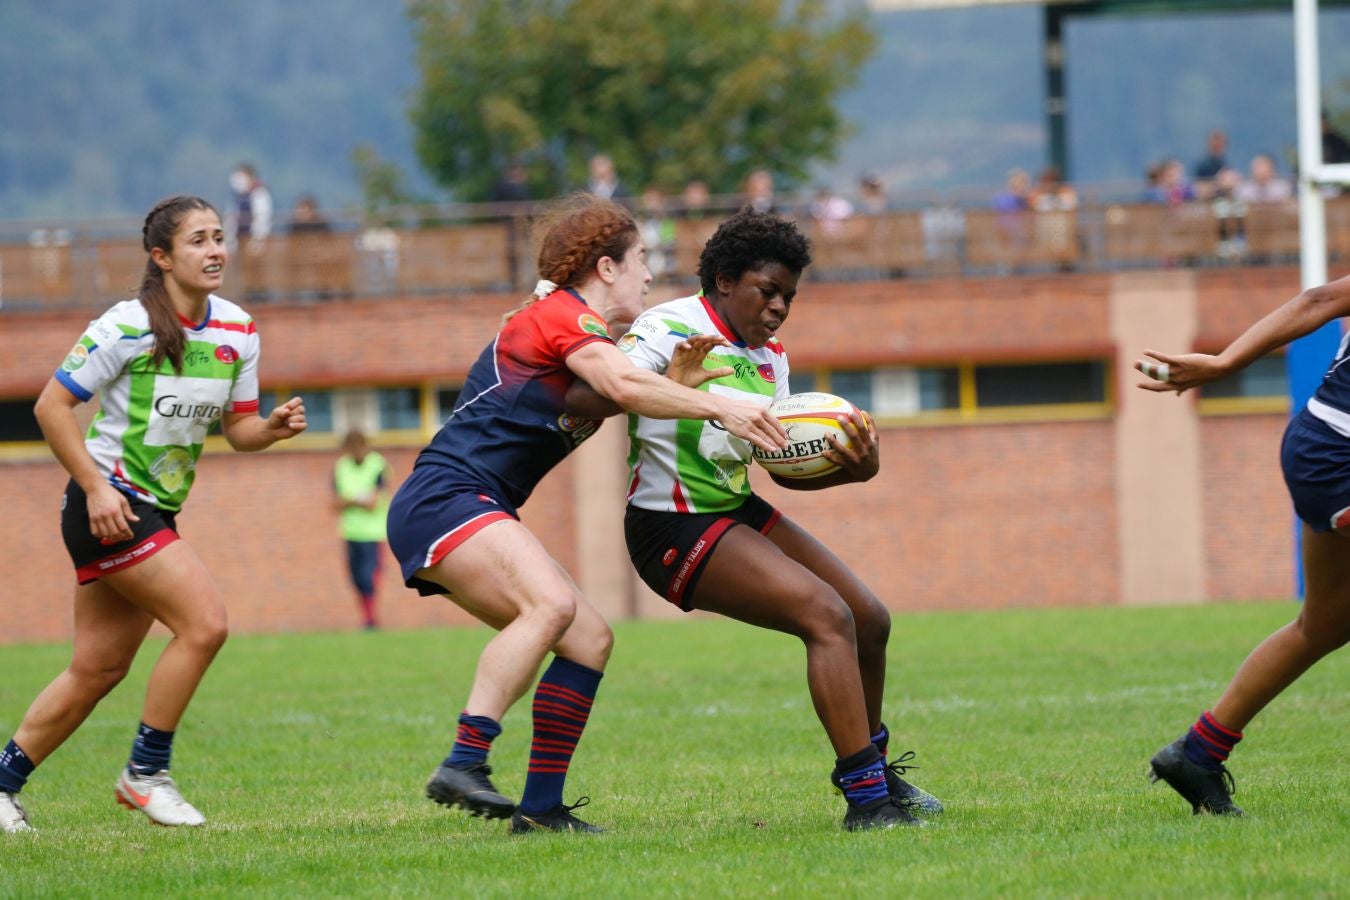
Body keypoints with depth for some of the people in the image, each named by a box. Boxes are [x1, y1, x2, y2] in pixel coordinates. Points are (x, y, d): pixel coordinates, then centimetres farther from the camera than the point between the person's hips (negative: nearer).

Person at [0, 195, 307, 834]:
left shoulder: (238, 331, 5)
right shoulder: (128, 327, -15)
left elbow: (237, 429, 11)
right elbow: (51, 406, -12)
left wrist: (274, 427, -12)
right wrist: (96, 487, -19)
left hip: (157, 513, 8)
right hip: (108, 504, -8)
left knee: (99, 668, 10)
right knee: (204, 621, -18)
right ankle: (145, 773, -5)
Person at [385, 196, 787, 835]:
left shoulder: (580, 333, 23)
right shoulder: (561, 316, -8)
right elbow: (625, 387, -26)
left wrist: (676, 380, -4)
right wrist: (719, 407, -26)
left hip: (471, 516, 10)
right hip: (444, 500, -10)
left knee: (589, 639, 3)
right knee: (552, 604, -32)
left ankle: (541, 807, 0)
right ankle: (462, 766, -38)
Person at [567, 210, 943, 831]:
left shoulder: (769, 358, 9)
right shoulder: (671, 328, -15)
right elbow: (584, 397, -29)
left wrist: (852, 467, -15)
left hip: (738, 511, 9)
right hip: (675, 530, -9)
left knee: (870, 620, 10)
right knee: (828, 617, -22)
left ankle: (870, 768, 32)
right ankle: (866, 798, -22)